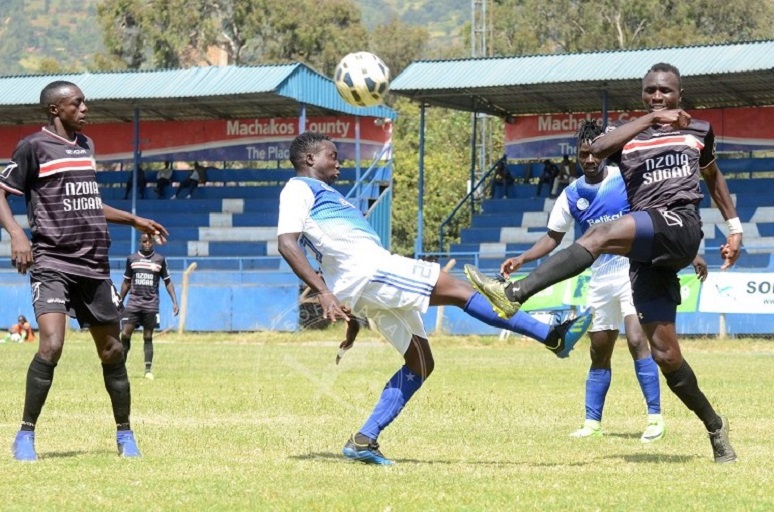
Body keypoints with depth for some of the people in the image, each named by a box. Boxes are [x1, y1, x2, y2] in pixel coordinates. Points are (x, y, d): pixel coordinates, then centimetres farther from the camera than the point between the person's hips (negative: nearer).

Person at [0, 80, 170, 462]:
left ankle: (125, 434, 24)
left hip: (94, 265, 7)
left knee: (112, 351, 9)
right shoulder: (34, 147, -4)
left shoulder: (85, 145, 18)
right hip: (51, 263, -7)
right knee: (51, 346, -21)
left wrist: (134, 220, 31)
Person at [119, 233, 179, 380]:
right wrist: (120, 300, 11)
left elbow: (167, 282, 8)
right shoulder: (132, 259, 6)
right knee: (125, 335, -7)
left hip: (151, 304, -1)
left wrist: (174, 302, 1)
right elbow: (126, 282, 14)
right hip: (133, 303, 1)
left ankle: (148, 370, 3)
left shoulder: (160, 260, 3)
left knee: (148, 338, 1)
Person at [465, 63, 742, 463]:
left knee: (601, 235, -31)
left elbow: (713, 176, 37)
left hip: (680, 225, -4)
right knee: (664, 352, -1)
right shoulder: (628, 134, 16)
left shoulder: (698, 131, 19)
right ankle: (715, 426, 16)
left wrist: (734, 227, 35)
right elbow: (597, 149, -8)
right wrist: (650, 120, -11)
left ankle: (513, 294, -41)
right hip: (647, 252, 4)